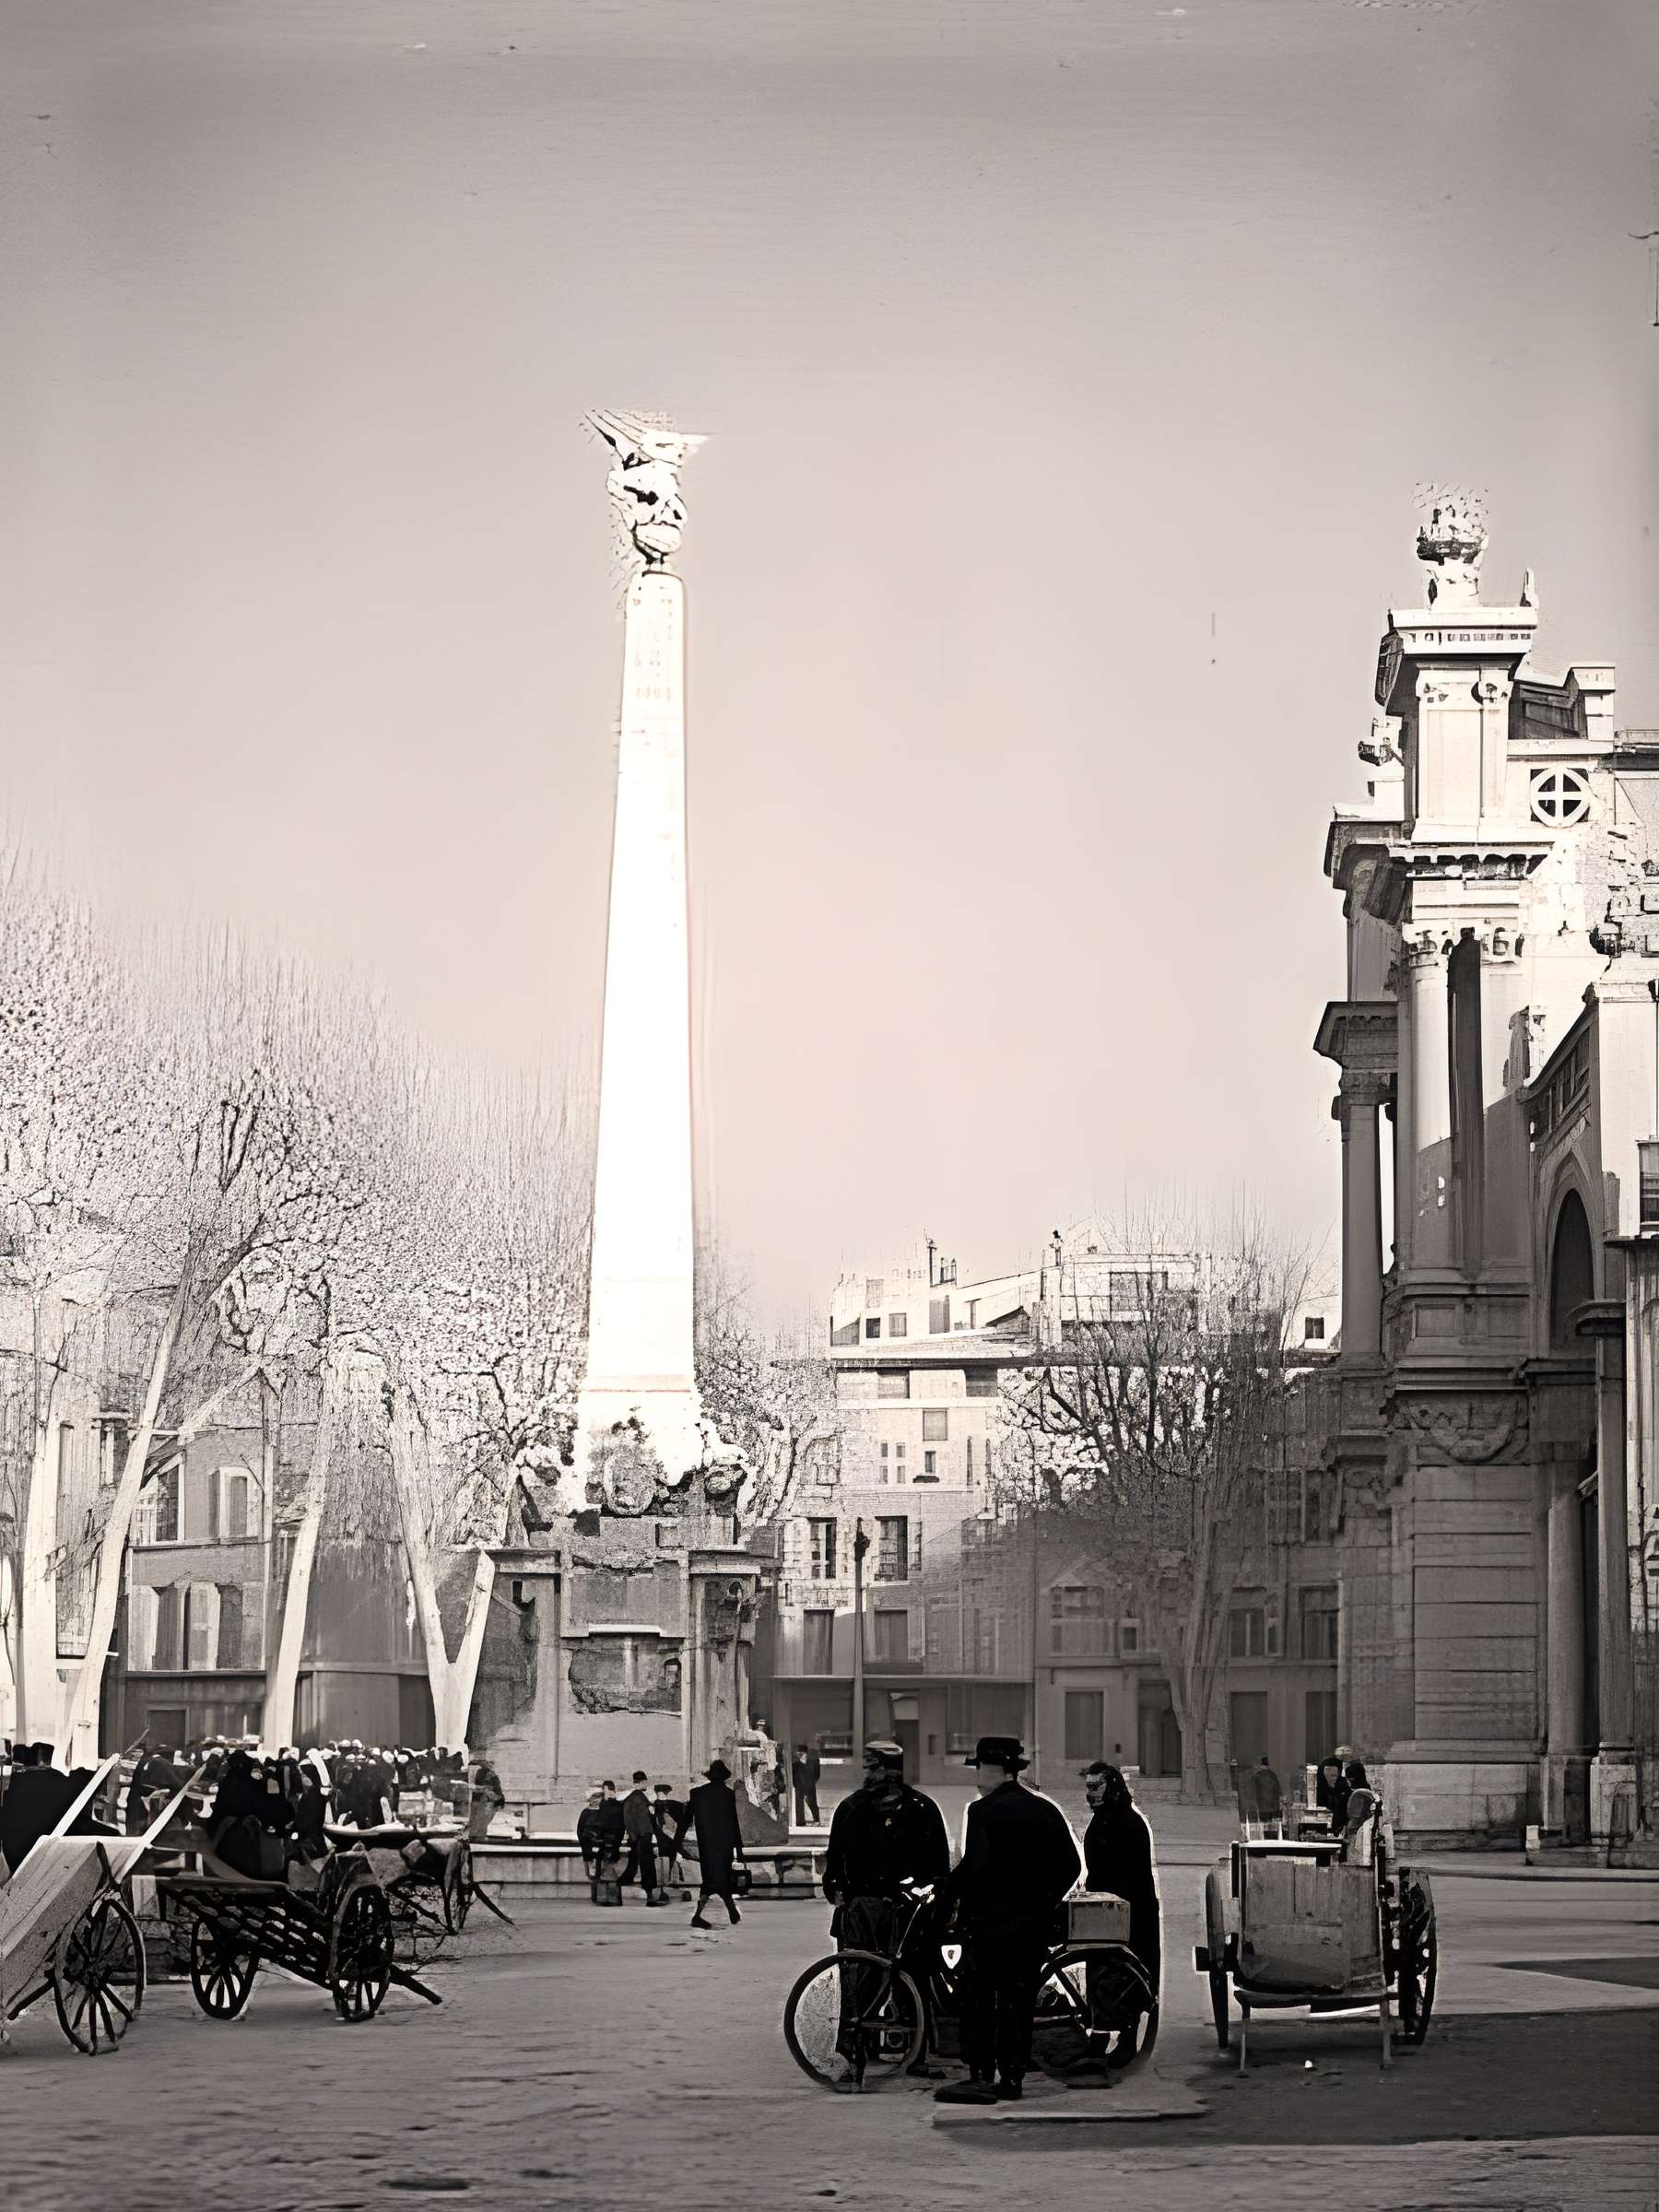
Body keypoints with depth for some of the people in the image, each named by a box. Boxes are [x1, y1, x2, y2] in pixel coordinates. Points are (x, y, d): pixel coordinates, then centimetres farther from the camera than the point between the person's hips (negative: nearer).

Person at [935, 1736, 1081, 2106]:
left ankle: (981, 2076, -3)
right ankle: (1013, 2078, 10)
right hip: (1034, 1923, 6)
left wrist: (949, 1893, -8)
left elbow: (975, 1864, -21)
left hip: (988, 1919, -6)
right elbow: (1071, 1864, 10)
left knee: (979, 1999, 0)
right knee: (1019, 1999, 10)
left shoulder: (984, 1811, -12)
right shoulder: (1046, 1810, 9)